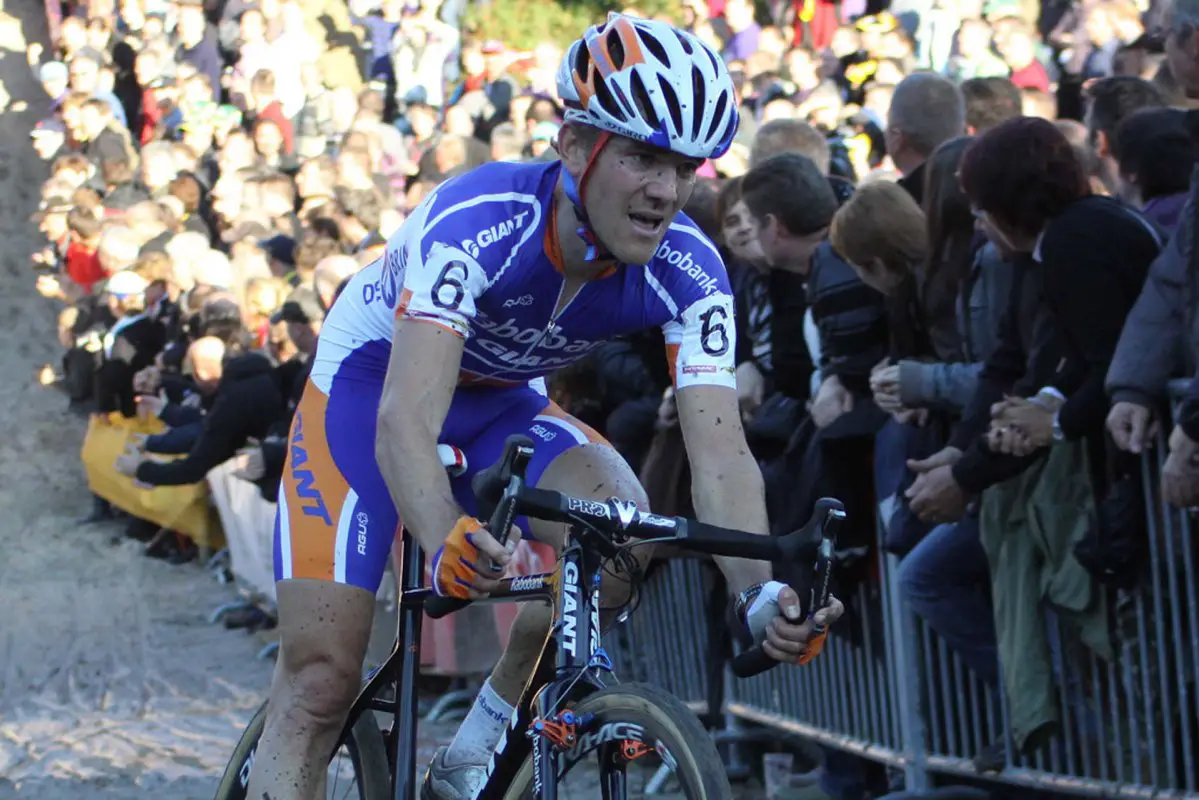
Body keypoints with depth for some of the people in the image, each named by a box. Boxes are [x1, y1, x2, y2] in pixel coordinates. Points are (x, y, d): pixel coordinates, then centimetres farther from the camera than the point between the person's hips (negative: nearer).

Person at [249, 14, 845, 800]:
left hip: (503, 404, 4)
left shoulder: (689, 272, -23)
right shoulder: (474, 223, -36)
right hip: (370, 383, -4)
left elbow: (720, 450, -30)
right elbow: (406, 421, -46)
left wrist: (760, 594, -49)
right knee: (321, 681, -14)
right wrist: (446, 543, -65)